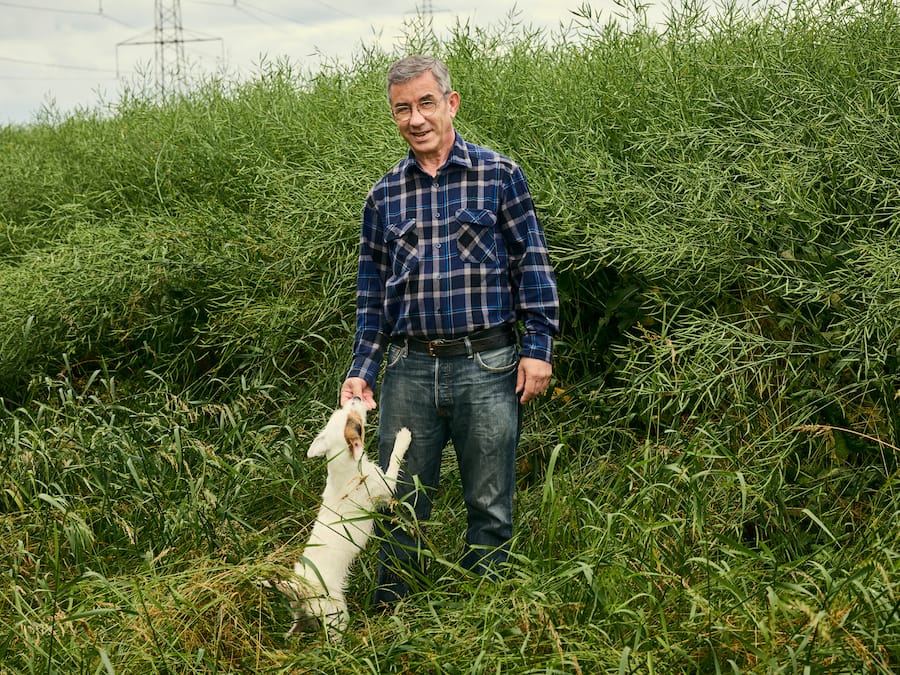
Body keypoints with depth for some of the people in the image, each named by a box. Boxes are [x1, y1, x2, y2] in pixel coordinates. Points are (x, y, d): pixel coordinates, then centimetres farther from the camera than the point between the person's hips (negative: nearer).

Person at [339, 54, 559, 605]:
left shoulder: (499, 175, 2)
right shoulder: (384, 197, 11)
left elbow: (533, 264, 1)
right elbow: (373, 294, 14)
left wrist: (538, 348, -6)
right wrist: (362, 372, 7)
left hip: (486, 369, -2)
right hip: (409, 369, 3)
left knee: (490, 506, 6)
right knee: (401, 506, 9)